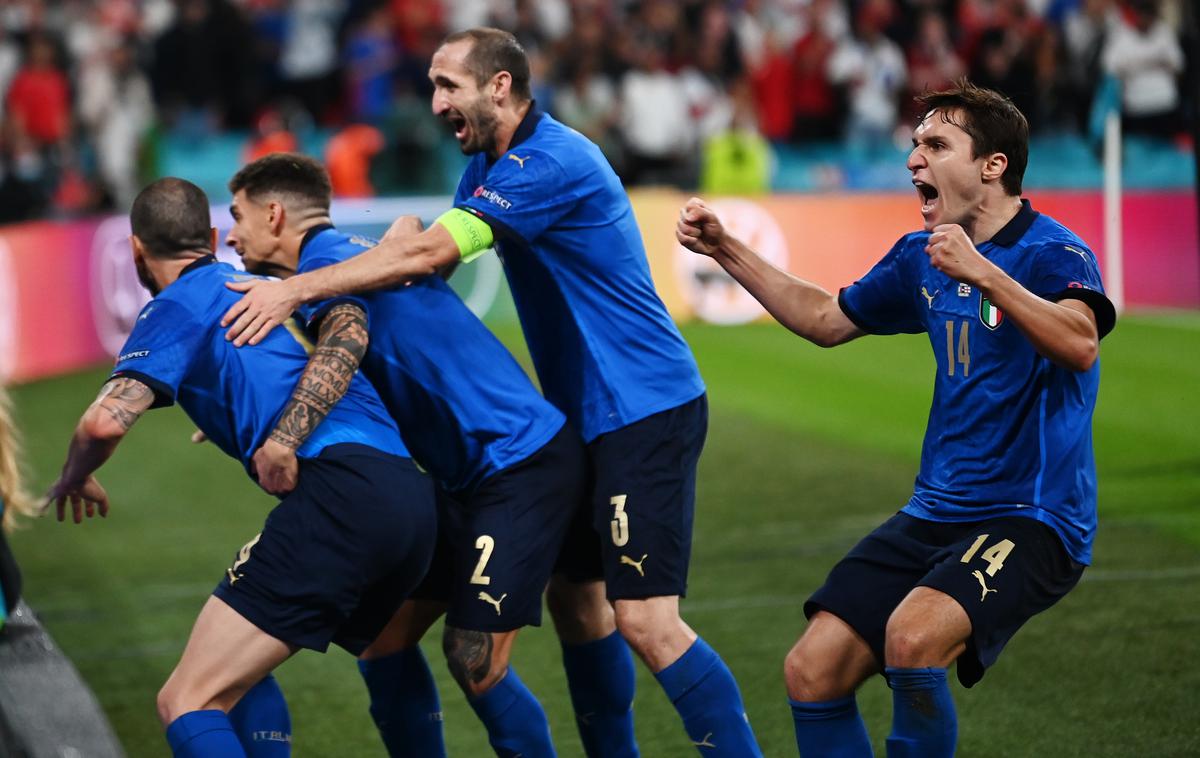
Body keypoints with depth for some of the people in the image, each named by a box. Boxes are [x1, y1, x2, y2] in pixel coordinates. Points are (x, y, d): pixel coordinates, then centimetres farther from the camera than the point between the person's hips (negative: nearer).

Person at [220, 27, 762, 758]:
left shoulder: (552, 162, -19)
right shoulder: (488, 167, 12)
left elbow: (427, 254, -26)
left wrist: (296, 288, -25)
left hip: (646, 410, -10)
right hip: (592, 416, 10)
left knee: (646, 620, -15)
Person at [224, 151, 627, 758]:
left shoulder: (325, 258, -14)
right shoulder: (348, 255, 16)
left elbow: (345, 341, -35)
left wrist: (284, 435, -45)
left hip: (520, 465, -10)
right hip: (469, 478, 10)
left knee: (474, 662, -12)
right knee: (383, 634, 7)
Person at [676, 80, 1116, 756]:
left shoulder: (1053, 253, -12)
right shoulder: (921, 257, 11)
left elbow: (1080, 345, -33)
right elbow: (826, 320, 26)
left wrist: (984, 274, -44)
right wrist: (726, 250, 19)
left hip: (1031, 522, -7)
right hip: (936, 515, 7)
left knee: (912, 636, -33)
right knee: (813, 671, -4)